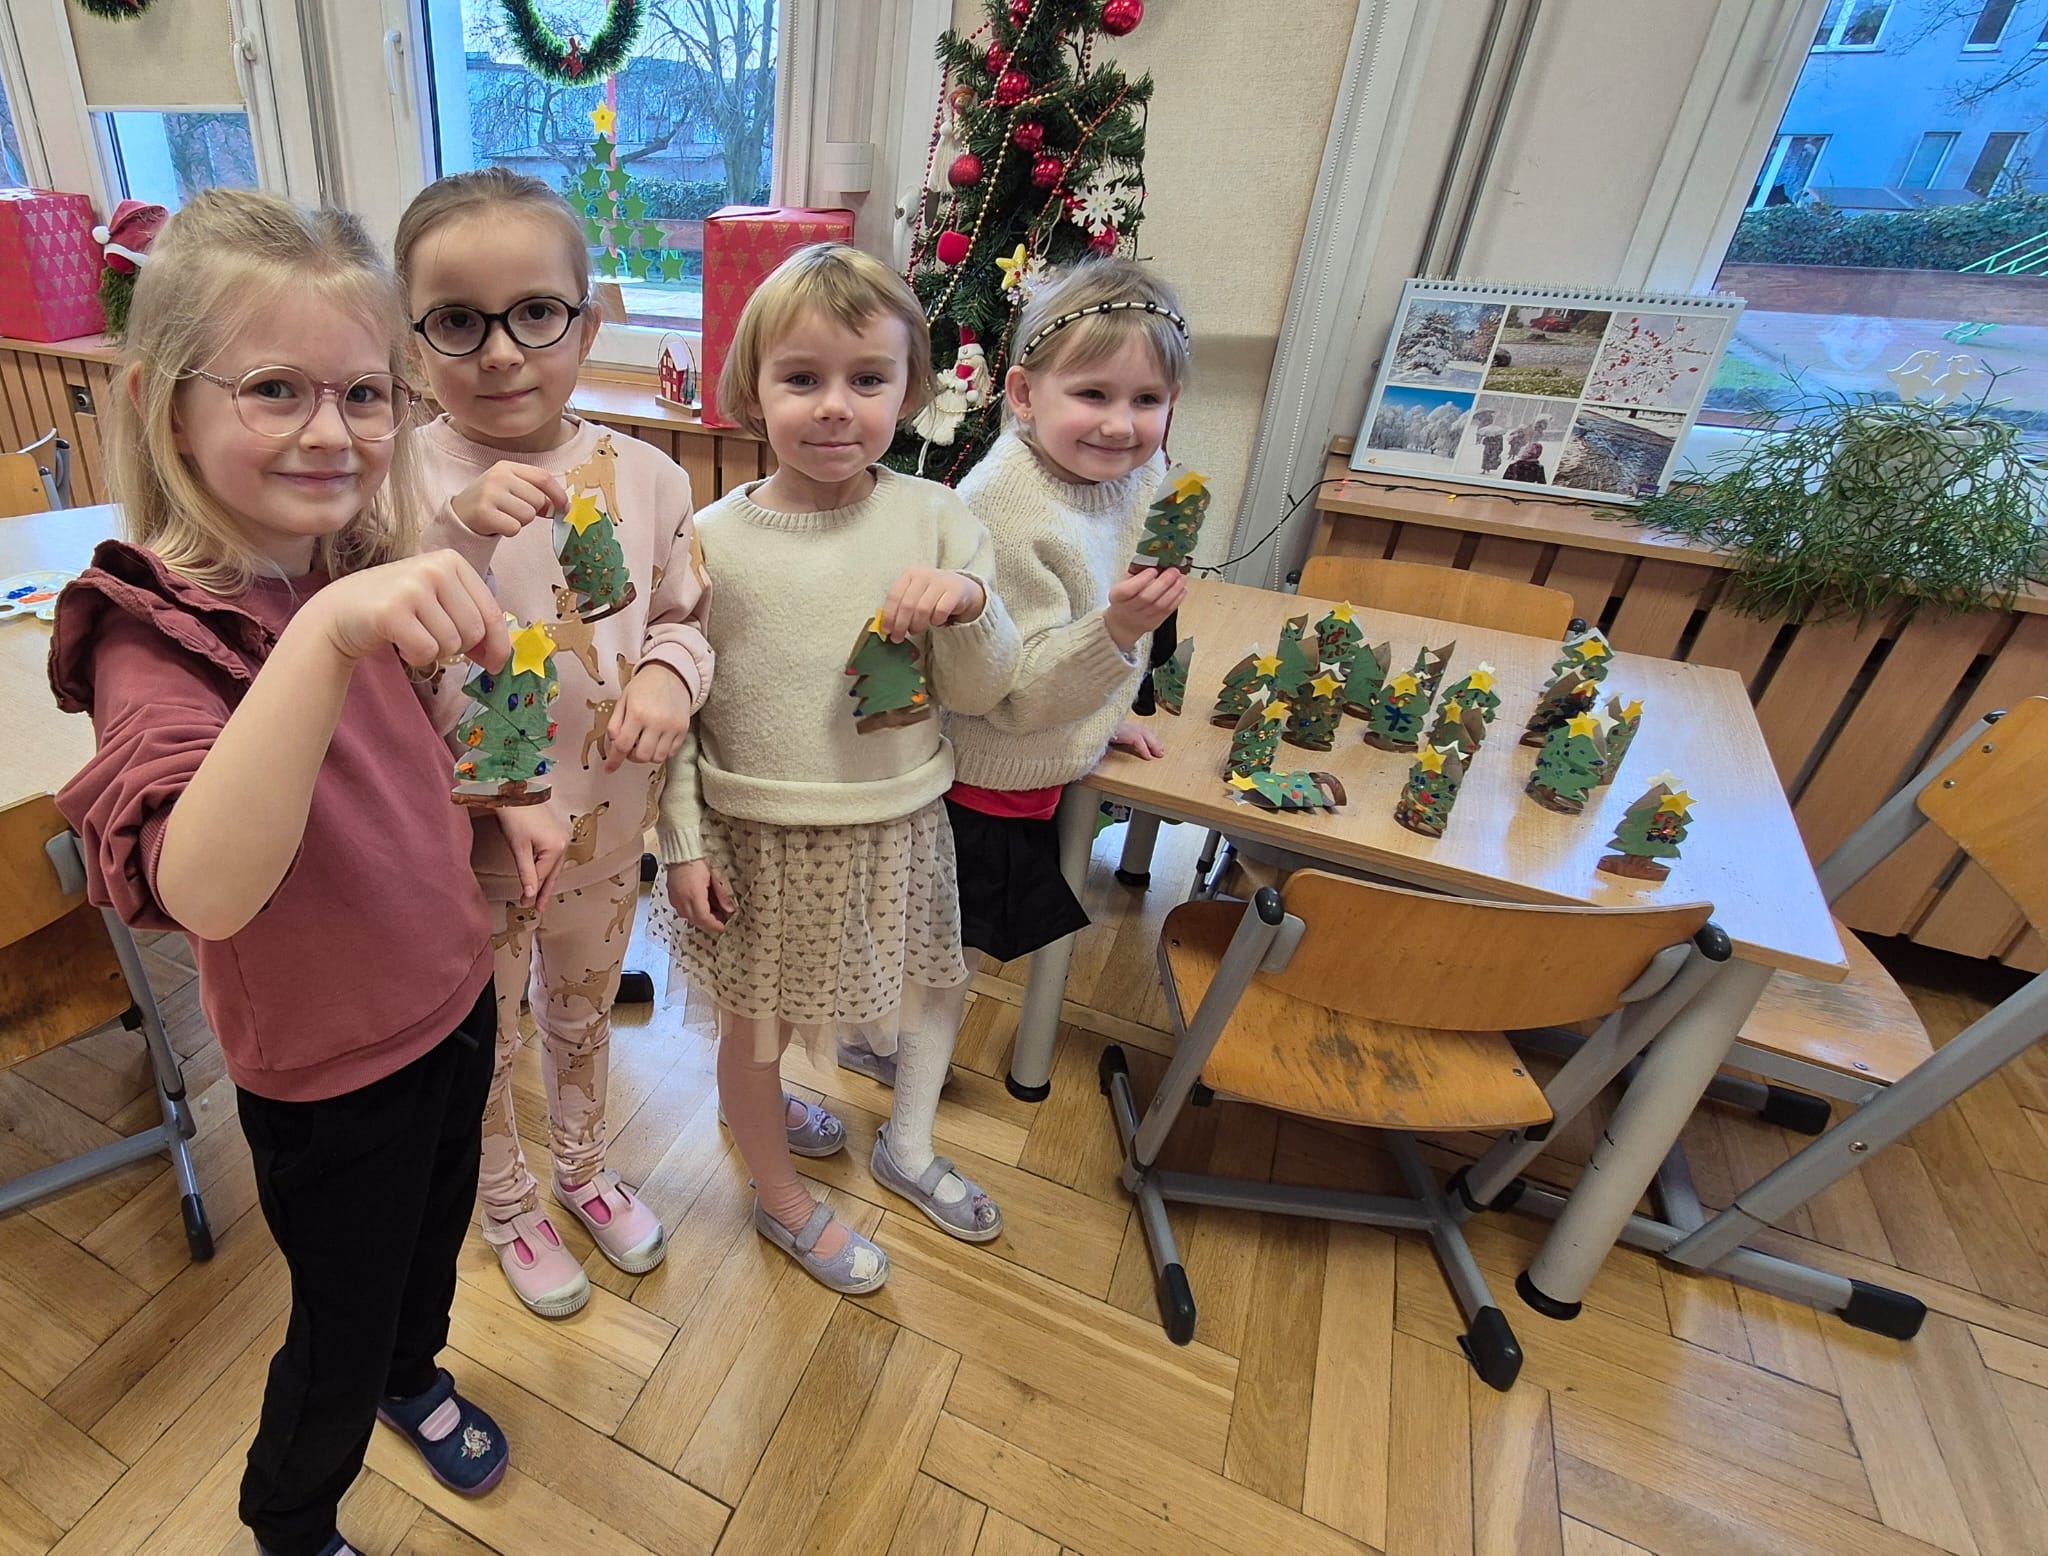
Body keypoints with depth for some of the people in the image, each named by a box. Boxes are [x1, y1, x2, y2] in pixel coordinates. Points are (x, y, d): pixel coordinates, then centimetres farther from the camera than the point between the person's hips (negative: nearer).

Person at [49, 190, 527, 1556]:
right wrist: (325, 633, -53)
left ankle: (414, 1376, 62)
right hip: (331, 1075, -6)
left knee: (435, 1238, 31)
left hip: (455, 995, 6)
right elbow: (204, 890, -43)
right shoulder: (155, 634, -25)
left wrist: (498, 804, -3)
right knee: (339, 1332, 21)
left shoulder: (365, 572, -4)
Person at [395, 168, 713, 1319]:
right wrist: (461, 529, -35)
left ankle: (584, 1164, 57)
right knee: (481, 1042, 22)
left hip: (604, 822, 2)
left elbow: (684, 616, 2)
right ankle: (509, 1202, 53)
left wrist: (671, 673, -21)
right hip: (461, 834, -2)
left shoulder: (646, 477, -9)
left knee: (585, 1013, 27)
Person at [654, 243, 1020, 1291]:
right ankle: (782, 1198, 47)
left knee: (935, 989, 21)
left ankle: (908, 1148, 53)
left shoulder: (937, 519, -8)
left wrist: (968, 605, -25)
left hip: (897, 822, 2)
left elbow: (981, 694, -6)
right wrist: (684, 845, -3)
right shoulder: (713, 538, -10)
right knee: (757, 1020, 16)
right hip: (758, 834, -1)